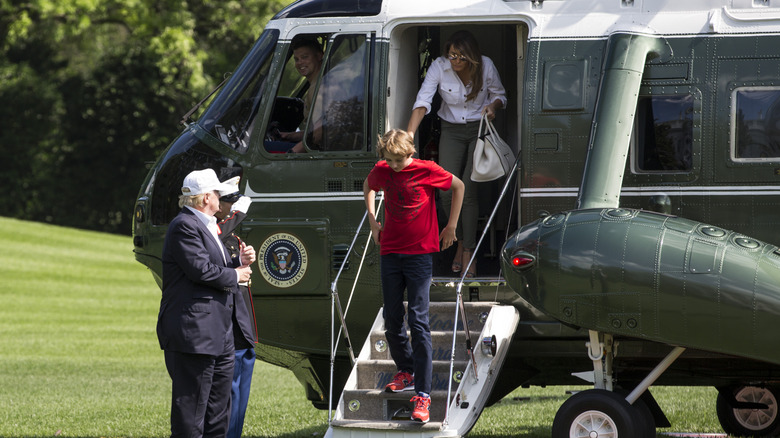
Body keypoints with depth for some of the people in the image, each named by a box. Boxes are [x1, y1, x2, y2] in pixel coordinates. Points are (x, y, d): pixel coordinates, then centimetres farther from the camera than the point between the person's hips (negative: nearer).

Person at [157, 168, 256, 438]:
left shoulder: (206, 225, 21)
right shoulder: (185, 226, -12)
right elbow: (201, 270, -21)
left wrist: (241, 262, 8)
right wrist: (235, 276, -7)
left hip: (218, 333, 11)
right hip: (193, 332, -11)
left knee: (218, 414, 13)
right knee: (191, 408, -9)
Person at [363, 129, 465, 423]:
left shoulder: (427, 171, -9)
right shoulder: (381, 171, 1)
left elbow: (458, 186, 8)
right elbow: (368, 188, 25)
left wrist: (451, 226, 8)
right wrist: (373, 221, 14)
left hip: (419, 253, -4)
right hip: (390, 253, 4)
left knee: (418, 322, -11)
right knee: (391, 321, 7)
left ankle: (422, 394, -13)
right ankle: (406, 372, 32)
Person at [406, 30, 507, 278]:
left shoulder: (485, 66, -12)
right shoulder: (439, 67, -14)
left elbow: (500, 96, 4)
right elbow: (422, 102, -22)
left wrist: (493, 106, -20)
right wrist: (409, 135, -35)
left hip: (480, 129, -1)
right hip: (452, 131, 1)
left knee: (468, 189, -14)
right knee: (447, 192, -10)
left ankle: (468, 251, -5)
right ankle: (460, 241, 17)